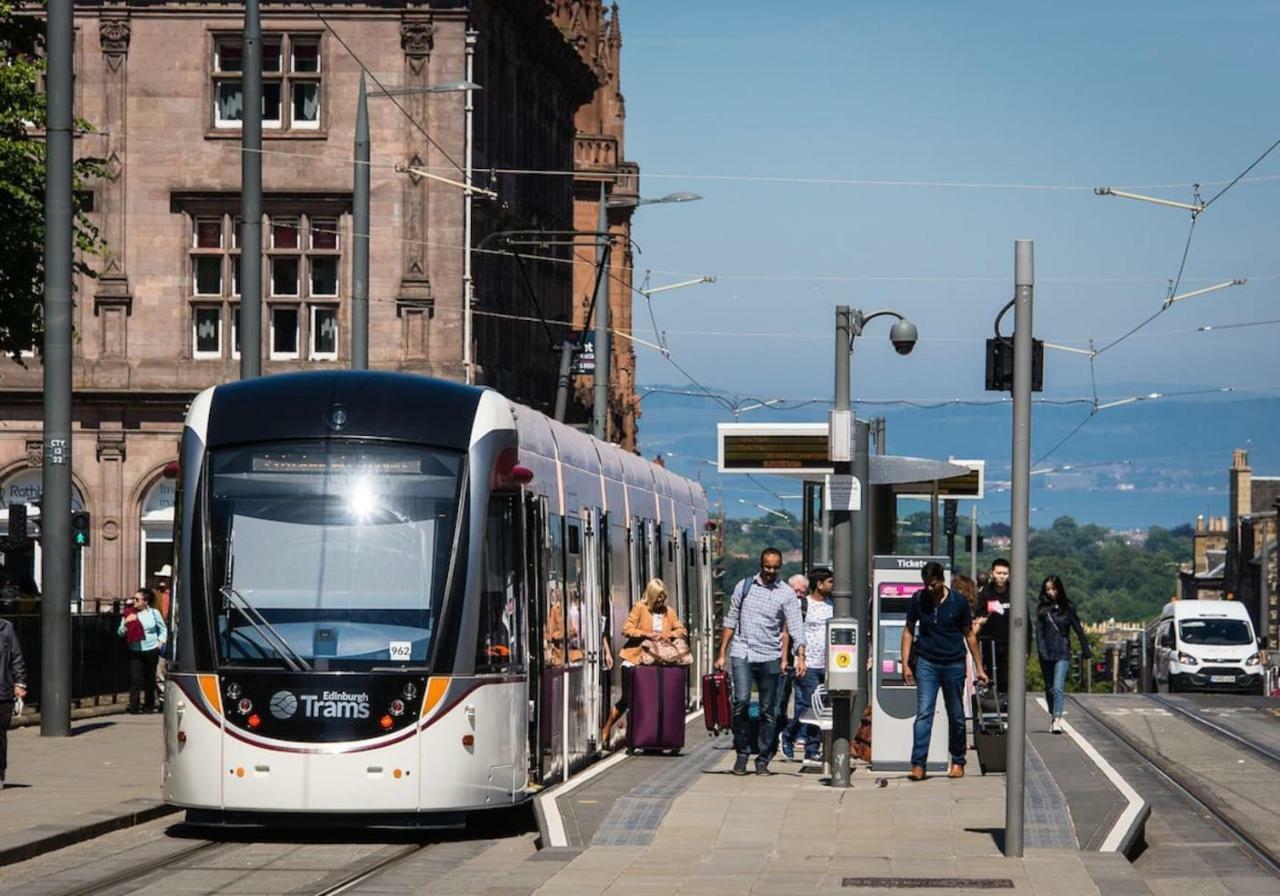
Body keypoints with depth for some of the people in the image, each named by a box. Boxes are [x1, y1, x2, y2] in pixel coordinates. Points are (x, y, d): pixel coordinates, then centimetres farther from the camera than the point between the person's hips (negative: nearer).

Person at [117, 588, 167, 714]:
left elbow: (163, 629, 15)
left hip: (151, 651, 0)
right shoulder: (129, 614, 3)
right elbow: (120, 633, 3)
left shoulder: (154, 613, 3)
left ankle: (149, 706, 20)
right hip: (135, 651, 0)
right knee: (135, 679, -10)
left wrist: (160, 642, 3)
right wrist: (126, 623, -13)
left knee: (150, 679, 9)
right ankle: (134, 706, -12)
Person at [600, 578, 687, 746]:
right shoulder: (640, 608, -4)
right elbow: (626, 630, -10)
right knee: (627, 699, -2)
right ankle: (606, 730, 13)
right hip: (634, 659, -4)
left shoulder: (669, 612, 8)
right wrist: (647, 634, -21)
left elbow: (682, 631, 6)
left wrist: (669, 635, -14)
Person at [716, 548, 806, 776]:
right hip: (742, 654, 0)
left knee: (768, 710, 3)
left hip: (769, 657, 0)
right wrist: (722, 653, 9)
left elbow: (796, 627, -5)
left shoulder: (786, 594, 3)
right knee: (741, 701, -16)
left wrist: (800, 656, -19)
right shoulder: (744, 586, 7)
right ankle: (742, 753, -3)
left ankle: (763, 760, 12)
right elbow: (731, 621, 12)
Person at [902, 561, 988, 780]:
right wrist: (905, 664, 0)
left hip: (954, 664, 0)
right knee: (924, 713, -10)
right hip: (927, 663, 0)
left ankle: (957, 762, 23)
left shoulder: (958, 602, -4)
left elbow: (969, 635, 5)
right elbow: (909, 631, 7)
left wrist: (978, 667, 5)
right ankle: (918, 764, -14)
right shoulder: (918, 600, -2)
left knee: (956, 716, 8)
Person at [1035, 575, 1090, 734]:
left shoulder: (1067, 608, 1)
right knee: (1049, 688, 13)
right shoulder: (1042, 609, 4)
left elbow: (1078, 630, 5)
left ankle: (1057, 721, -22)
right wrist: (1041, 652, -14)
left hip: (1062, 653, -3)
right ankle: (1053, 717, 27)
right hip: (1046, 654, 3)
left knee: (1058, 687, -15)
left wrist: (1086, 652, 7)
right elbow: (1039, 631, -2)